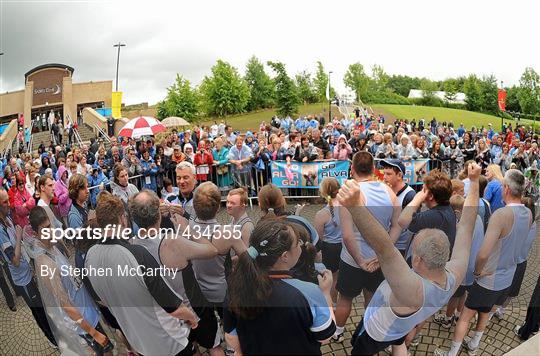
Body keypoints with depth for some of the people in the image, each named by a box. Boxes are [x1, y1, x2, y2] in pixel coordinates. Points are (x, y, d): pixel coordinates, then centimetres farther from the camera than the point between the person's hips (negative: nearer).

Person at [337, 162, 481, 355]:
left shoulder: (414, 291, -50)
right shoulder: (455, 275, -32)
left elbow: (385, 249, -69)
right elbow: (466, 226, -23)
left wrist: (355, 206, -83)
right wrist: (474, 182, -16)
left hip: (376, 332, -6)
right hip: (403, 327, 6)